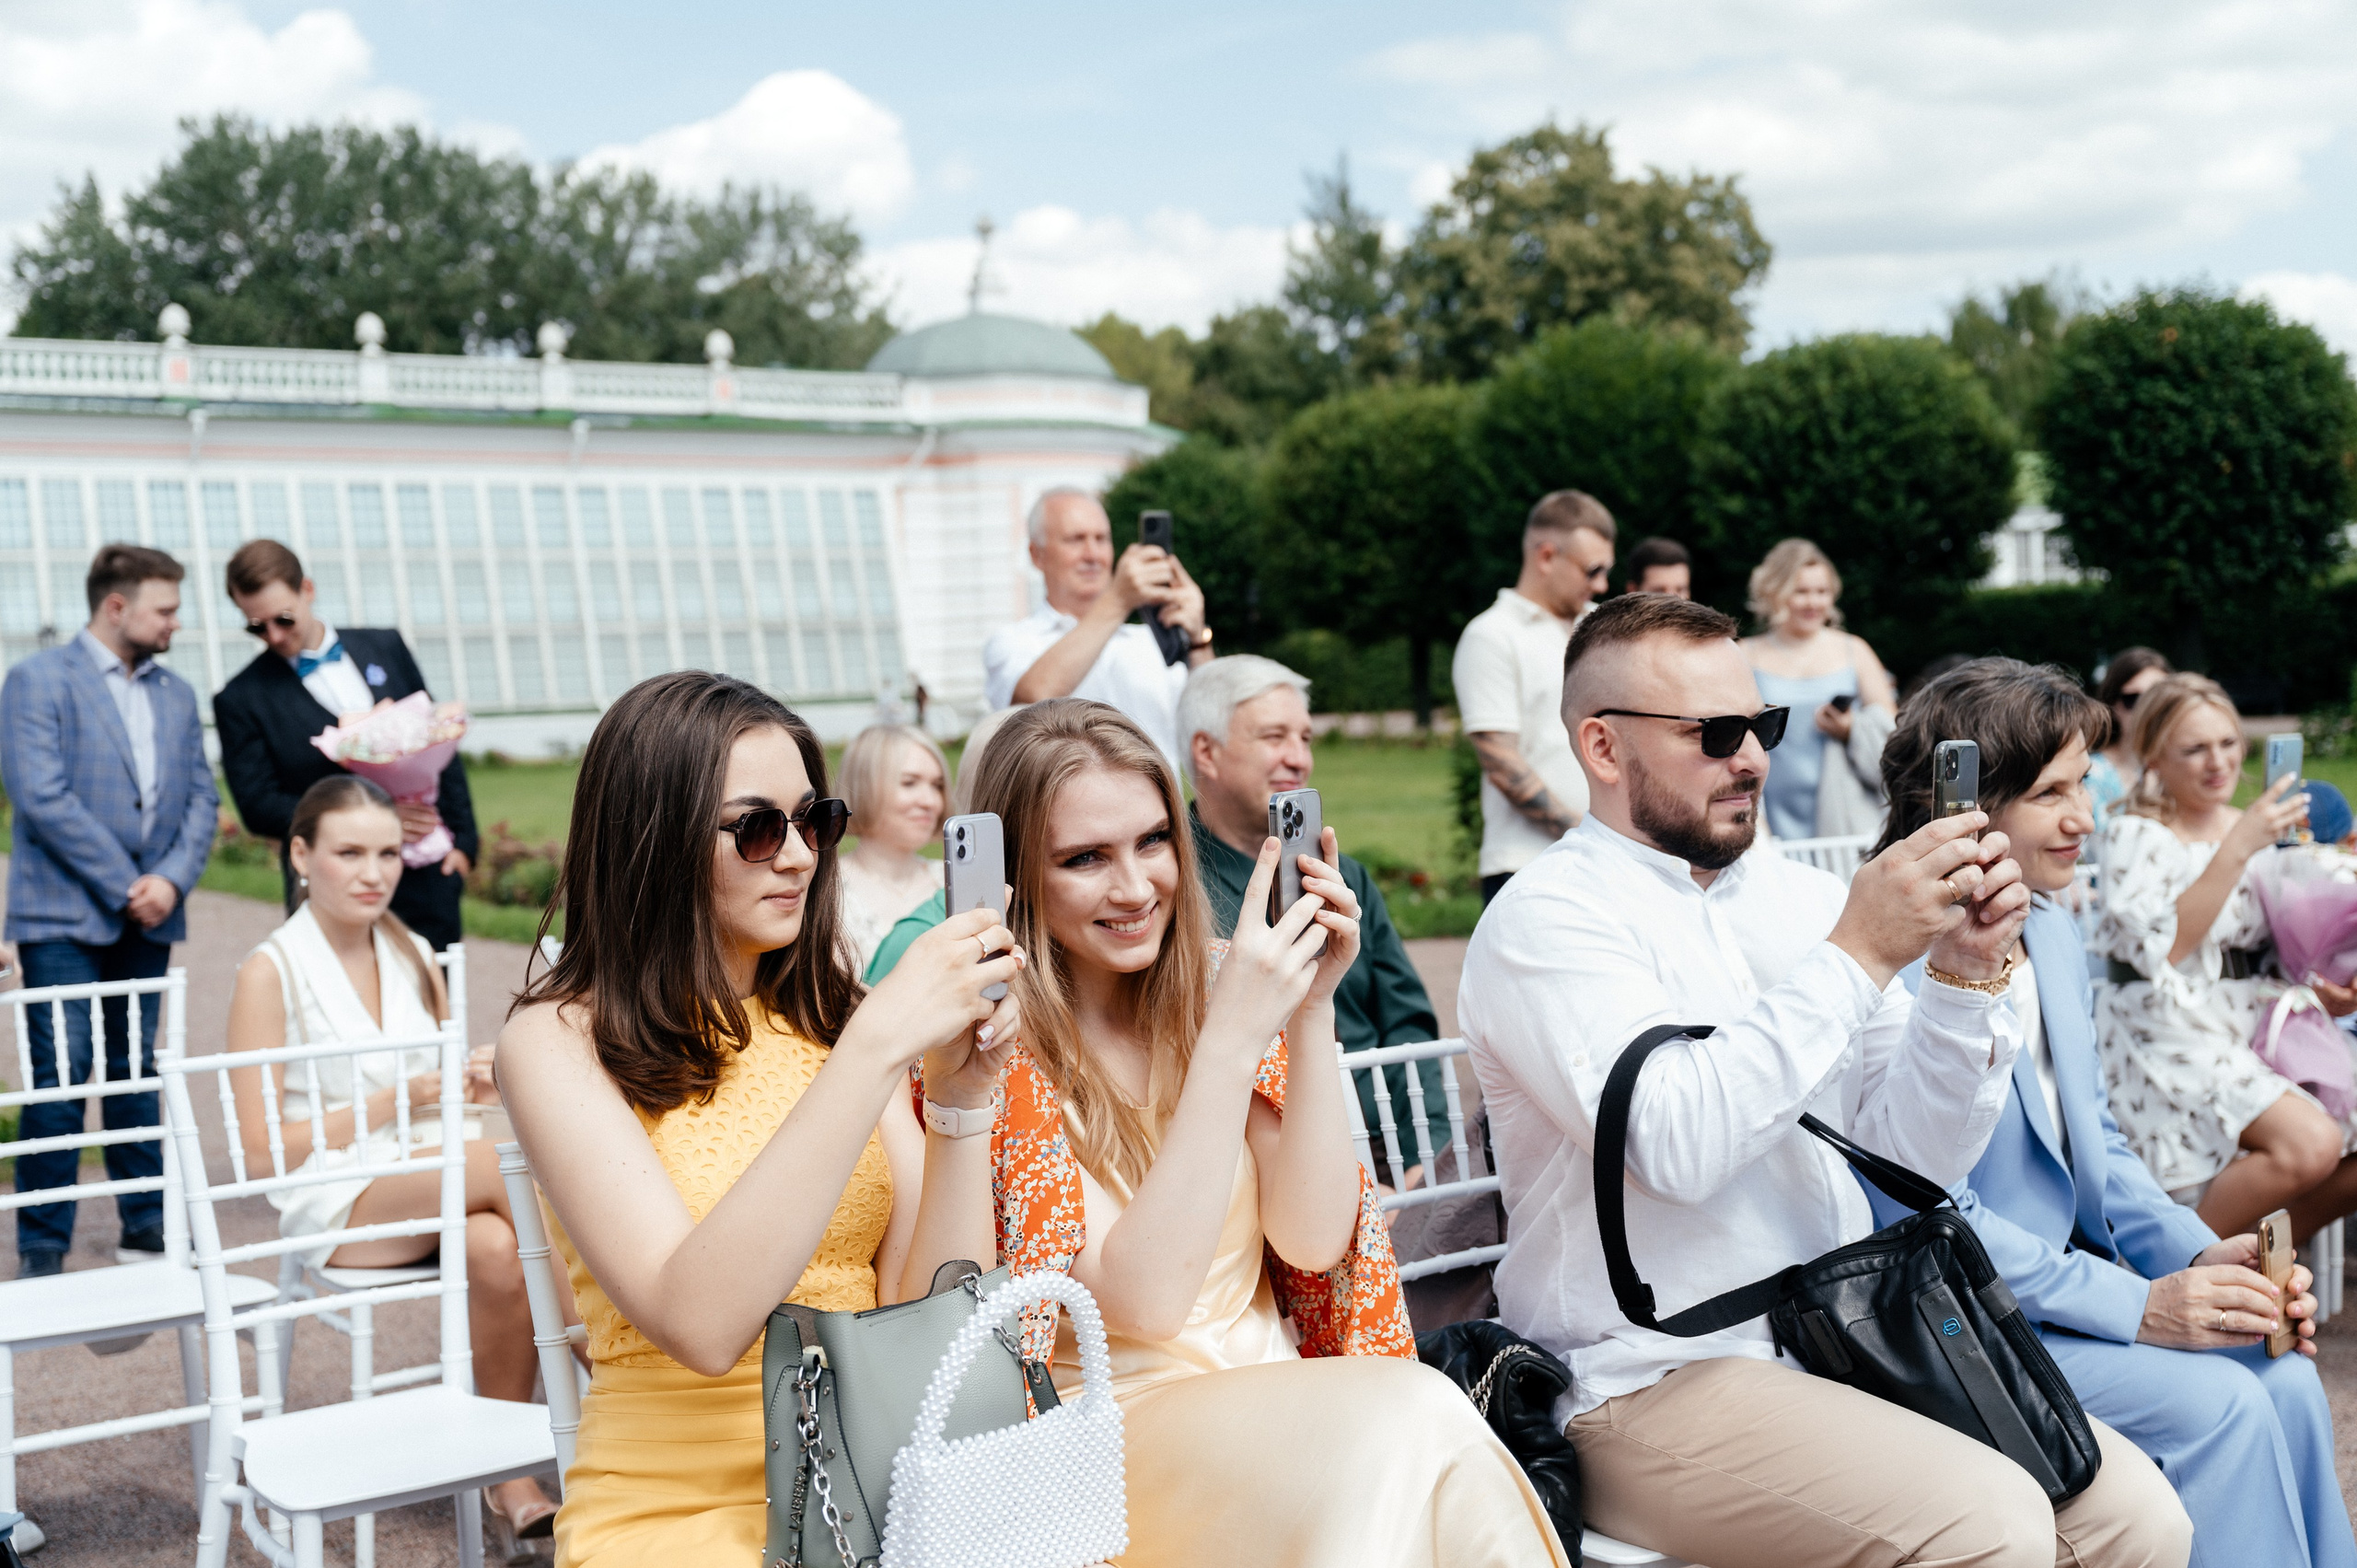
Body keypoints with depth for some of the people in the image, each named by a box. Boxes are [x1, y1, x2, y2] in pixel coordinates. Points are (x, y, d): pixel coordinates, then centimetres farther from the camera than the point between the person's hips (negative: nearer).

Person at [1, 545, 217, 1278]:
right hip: (64, 915, -5)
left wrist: (171, 879, -7)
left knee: (137, 1072, 11)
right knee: (60, 1078, -5)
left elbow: (201, 799, 11)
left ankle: (145, 1225, 18)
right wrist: (124, 886, -14)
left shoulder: (176, 695, 15)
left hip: (148, 917, 5)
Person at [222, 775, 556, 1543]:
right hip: (334, 1203, -5)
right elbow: (262, 1148, -6)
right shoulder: (271, 972, -3)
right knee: (505, 1163, -32)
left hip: (433, 1180, 5)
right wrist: (395, 1102, -14)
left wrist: (476, 1087, -3)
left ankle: (514, 1480, -22)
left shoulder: (415, 958, 13)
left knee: (497, 1249, -32)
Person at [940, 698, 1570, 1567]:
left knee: (1423, 1422, -31)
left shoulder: (1213, 990, 6)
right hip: (1113, 1425, -4)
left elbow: (1312, 1243, -1)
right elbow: (1143, 1301, -18)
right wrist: (1232, 1038, -22)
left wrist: (1312, 1012, -11)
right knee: (1414, 1418, -31)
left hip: (1275, 1394, 4)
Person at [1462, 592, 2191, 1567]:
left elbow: (1921, 1154, 9)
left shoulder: (1797, 897, 11)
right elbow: (1677, 1145, -23)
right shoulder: (1546, 919, -8)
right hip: (1657, 1382, -6)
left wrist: (1962, 978, -7)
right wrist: (1857, 955, -21)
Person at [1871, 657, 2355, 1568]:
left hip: (2066, 1277, 8)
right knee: (2220, 1403, -21)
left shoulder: (2052, 930, 9)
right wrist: (2138, 1306, -21)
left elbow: (2095, 1143, 16)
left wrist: (2199, 1255, -2)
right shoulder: (1902, 966, -19)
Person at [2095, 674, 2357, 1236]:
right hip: (2171, 1035, -7)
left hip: (2258, 1019, 7)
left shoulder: (2251, 827, 15)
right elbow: (2159, 951, -20)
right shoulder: (2135, 836, -5)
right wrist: (2237, 850, -20)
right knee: (2311, 1144, -28)